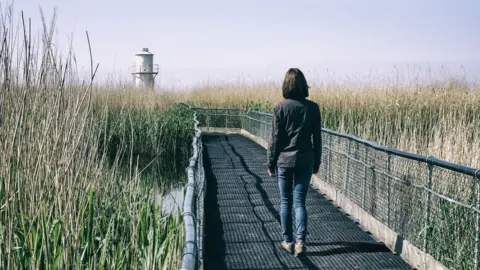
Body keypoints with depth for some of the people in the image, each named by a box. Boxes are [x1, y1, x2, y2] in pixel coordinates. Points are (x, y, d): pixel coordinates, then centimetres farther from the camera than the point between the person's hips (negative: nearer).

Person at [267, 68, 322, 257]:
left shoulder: (281, 108, -8)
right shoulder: (312, 107, -3)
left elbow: (275, 139, -5)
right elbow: (317, 138, 3)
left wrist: (271, 163, 4)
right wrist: (316, 163, 13)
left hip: (284, 160, -1)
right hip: (305, 161, 1)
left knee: (286, 202, 12)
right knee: (300, 202, 6)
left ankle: (288, 241, 19)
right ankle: (300, 241, -8)